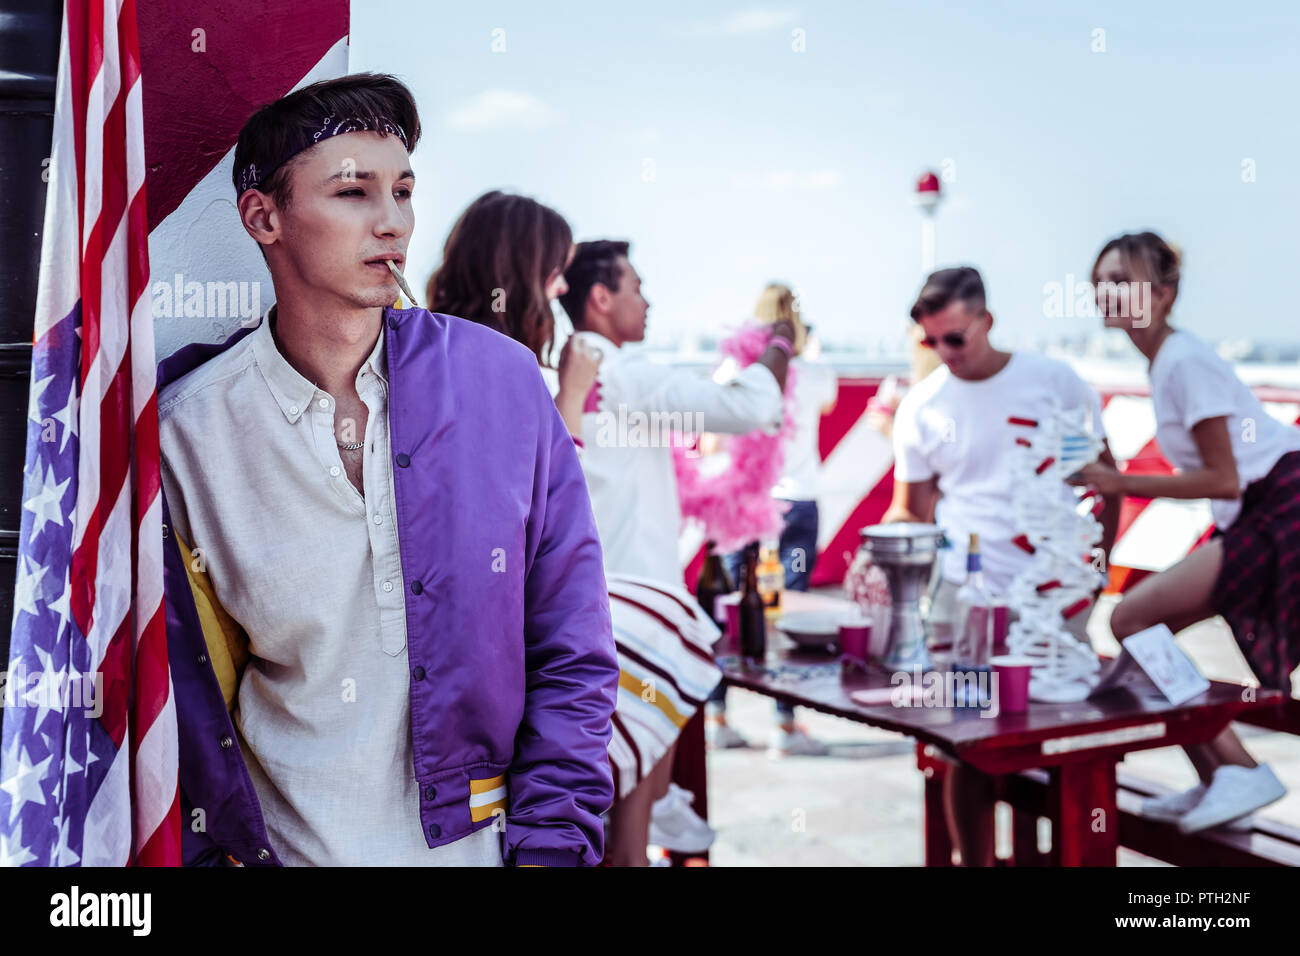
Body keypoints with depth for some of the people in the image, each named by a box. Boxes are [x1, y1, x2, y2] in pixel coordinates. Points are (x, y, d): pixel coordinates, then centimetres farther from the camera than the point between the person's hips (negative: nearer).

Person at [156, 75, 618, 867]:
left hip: (477, 840, 1)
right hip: (284, 845, 0)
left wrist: (551, 844, -7)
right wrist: (211, 854, -4)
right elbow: (183, 691, 0)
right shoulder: (184, 428, -9)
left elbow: (573, 654, -3)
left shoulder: (502, 380, -7)